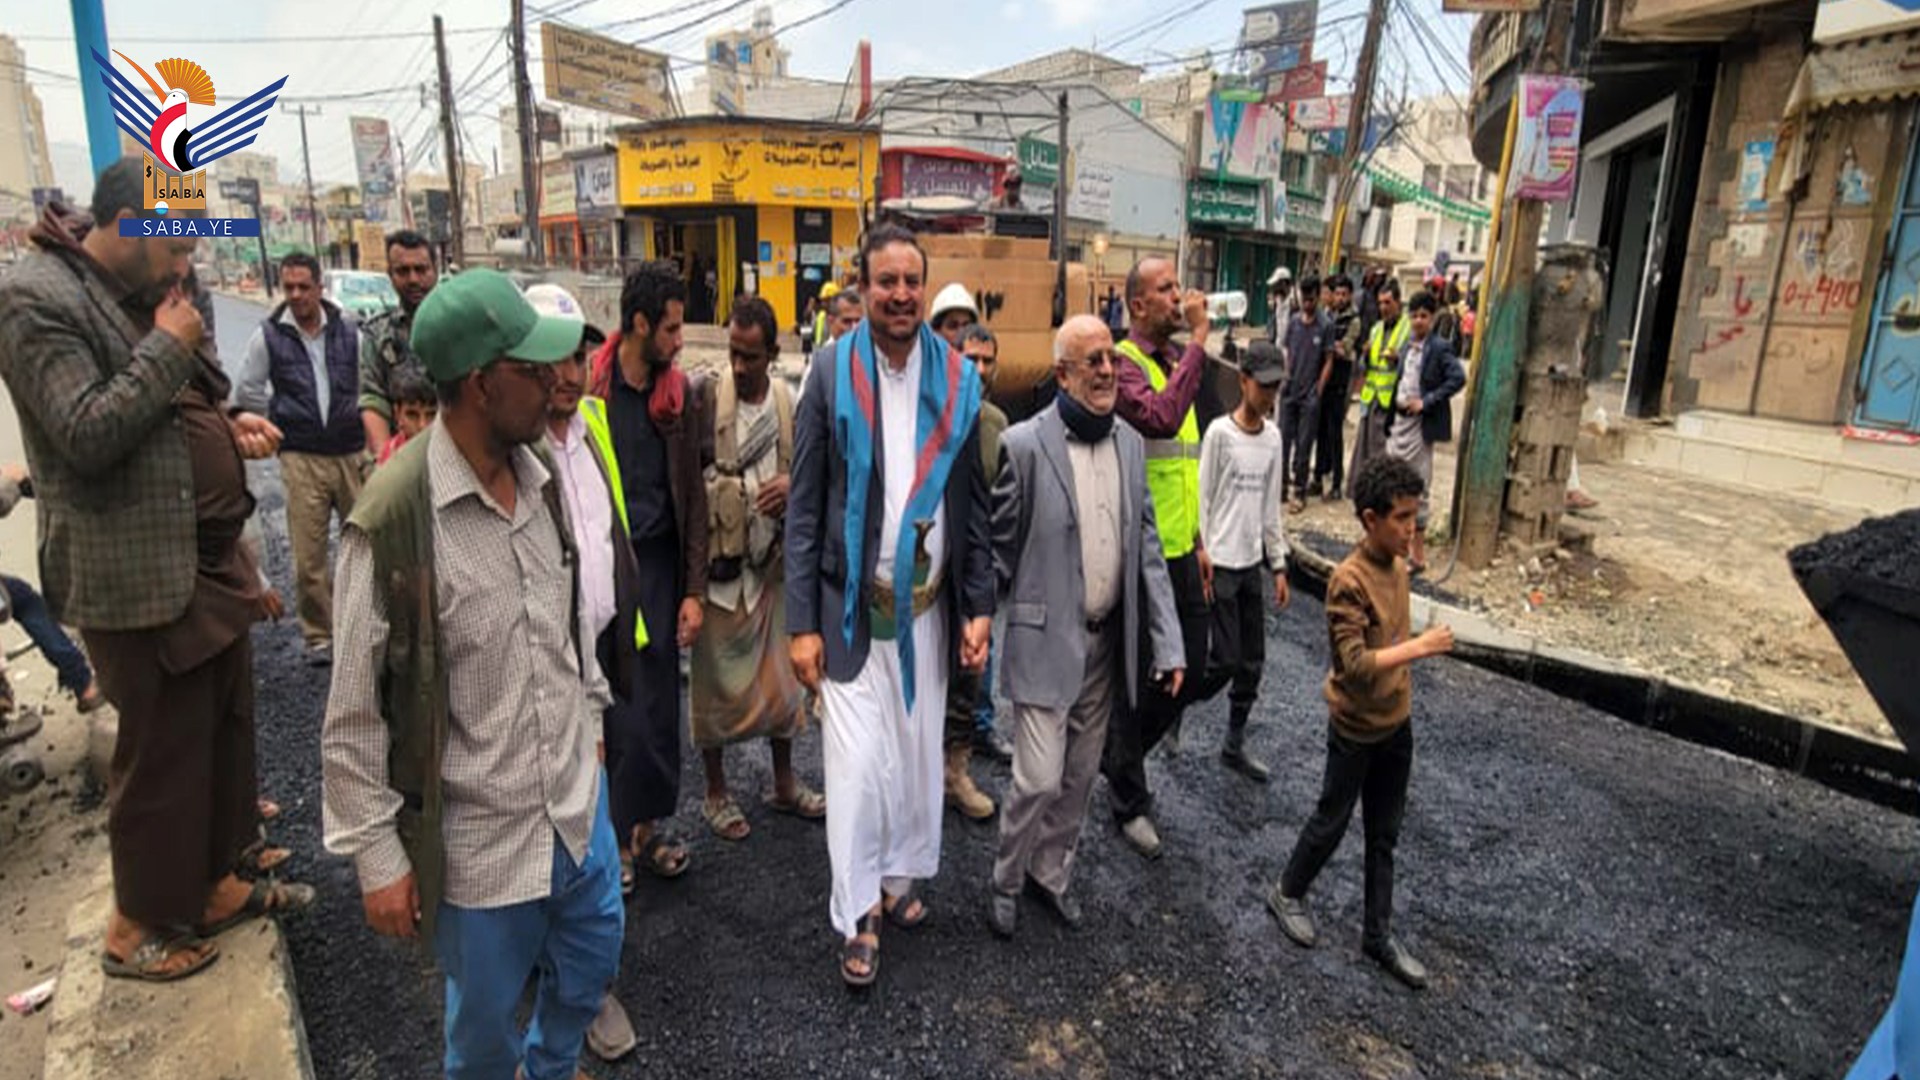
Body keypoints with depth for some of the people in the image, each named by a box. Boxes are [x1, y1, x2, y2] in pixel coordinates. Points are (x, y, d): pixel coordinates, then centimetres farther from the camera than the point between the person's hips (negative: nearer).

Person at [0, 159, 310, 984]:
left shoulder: (144, 293, 13)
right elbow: (88, 436, -23)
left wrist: (231, 428, 4)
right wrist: (167, 347, -18)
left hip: (210, 558, 9)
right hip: (140, 576, -9)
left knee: (226, 730, 17)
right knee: (162, 755, 3)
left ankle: (215, 884, 34)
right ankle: (138, 927, 23)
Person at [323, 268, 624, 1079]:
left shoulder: (540, 474, -3)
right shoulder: (393, 518, -22)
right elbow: (355, 712, -15)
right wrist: (377, 855, -11)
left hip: (578, 794, 6)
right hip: (477, 831, -6)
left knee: (593, 960, 25)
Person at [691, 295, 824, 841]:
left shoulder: (791, 404, 2)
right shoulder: (706, 397, -10)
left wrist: (793, 484, -12)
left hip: (771, 560, 4)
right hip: (718, 560, -3)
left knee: (781, 676, 14)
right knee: (716, 679, 9)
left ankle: (784, 784, 33)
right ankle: (717, 791, 28)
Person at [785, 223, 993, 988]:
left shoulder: (959, 380, 0)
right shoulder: (830, 378, -6)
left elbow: (975, 503, 4)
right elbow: (804, 510, -5)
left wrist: (979, 605, 1)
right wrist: (802, 623, -8)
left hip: (929, 604, 3)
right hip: (852, 607, -2)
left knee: (918, 752, 14)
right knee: (857, 764, 0)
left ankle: (900, 875, 37)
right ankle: (857, 916, 19)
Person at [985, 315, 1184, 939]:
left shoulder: (1130, 444, 6)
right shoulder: (1025, 444, -11)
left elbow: (1147, 549, 6)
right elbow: (999, 548, -5)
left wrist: (1168, 642, 1)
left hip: (1107, 643, 6)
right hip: (1046, 639, -5)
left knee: (1080, 776, 16)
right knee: (1039, 778, -3)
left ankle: (1051, 873, 38)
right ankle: (1008, 881, 23)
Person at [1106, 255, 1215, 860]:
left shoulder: (1176, 361, 15)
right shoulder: (1124, 364, -13)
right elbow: (1161, 419, -35)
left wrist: (1198, 540, 20)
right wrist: (1198, 341, -27)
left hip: (1179, 550, 9)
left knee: (1193, 671, 16)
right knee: (1146, 676, 4)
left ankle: (1116, 752, 39)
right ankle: (1129, 802, 25)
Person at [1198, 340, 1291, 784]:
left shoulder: (1272, 437, 9)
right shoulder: (1220, 432, -10)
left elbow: (1271, 506, 14)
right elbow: (1202, 499, -10)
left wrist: (1279, 564, 12)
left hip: (1252, 563, 6)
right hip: (1219, 563, -6)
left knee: (1252, 662, 10)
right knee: (1225, 661, -6)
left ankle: (1235, 745, 23)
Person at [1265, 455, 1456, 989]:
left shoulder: (1398, 566, 0)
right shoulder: (1349, 580, -25)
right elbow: (1353, 664, -30)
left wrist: (1402, 699, 17)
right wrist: (1420, 647, -31)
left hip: (1397, 723, 7)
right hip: (1357, 729, -7)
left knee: (1384, 833, 16)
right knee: (1332, 821, 12)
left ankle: (1380, 935, 31)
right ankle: (1288, 892, 37)